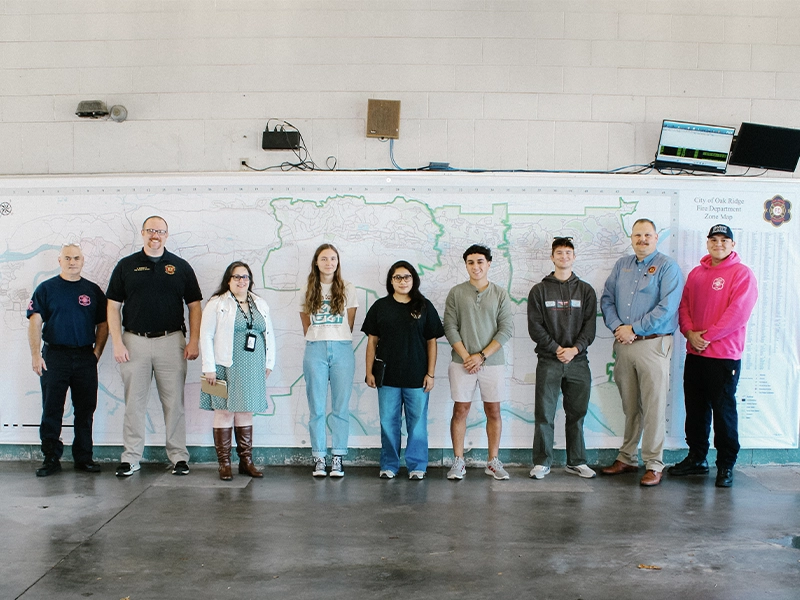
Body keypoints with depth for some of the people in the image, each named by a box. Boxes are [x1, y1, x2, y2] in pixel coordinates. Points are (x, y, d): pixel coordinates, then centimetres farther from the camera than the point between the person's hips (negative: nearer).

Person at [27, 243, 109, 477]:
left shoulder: (93, 290, 11)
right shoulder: (46, 289, 5)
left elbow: (103, 324, 12)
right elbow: (35, 323, -1)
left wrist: (97, 352, 1)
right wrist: (35, 354, -10)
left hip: (85, 357, 2)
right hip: (54, 355, -2)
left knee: (85, 411, 6)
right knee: (51, 411, 1)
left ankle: (84, 457, 14)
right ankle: (51, 458, 9)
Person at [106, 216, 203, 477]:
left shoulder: (180, 267, 7)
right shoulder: (126, 266, 7)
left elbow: (194, 306, 7)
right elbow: (113, 307, 6)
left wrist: (194, 341, -2)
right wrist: (117, 343, -3)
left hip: (171, 341, 0)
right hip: (134, 341, 1)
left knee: (174, 402, 3)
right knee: (134, 402, 5)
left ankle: (179, 456, 12)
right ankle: (130, 458, 14)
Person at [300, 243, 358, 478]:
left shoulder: (347, 289, 6)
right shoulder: (307, 291, 8)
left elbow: (349, 324, 10)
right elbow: (306, 325, 14)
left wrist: (338, 341, 11)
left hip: (342, 350, 0)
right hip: (315, 351, 1)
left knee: (341, 407, 0)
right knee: (317, 408, 2)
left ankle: (338, 458, 6)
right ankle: (319, 458, 8)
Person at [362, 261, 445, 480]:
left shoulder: (424, 306, 4)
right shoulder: (380, 306, 7)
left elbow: (432, 342, 4)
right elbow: (372, 341, 8)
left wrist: (430, 373, -1)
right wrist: (369, 371, 2)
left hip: (417, 377, -1)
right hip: (388, 376, 1)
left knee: (417, 423, 3)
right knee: (388, 423, 6)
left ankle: (417, 466, 14)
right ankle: (388, 466, 17)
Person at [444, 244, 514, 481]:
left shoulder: (500, 294, 4)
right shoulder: (456, 293, 4)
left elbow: (506, 329, -2)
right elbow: (450, 327, 0)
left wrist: (482, 355, -10)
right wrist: (466, 356, -10)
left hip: (493, 363, 1)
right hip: (462, 362, 0)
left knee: (493, 411, 5)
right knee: (460, 410, 2)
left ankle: (493, 462, 15)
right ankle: (458, 462, 10)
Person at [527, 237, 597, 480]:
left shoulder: (586, 290, 10)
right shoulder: (539, 290, 5)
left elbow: (590, 326, 2)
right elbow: (535, 327, -2)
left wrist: (575, 349, -12)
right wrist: (556, 349, -11)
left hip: (578, 361, 2)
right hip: (548, 361, -1)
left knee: (576, 414, 7)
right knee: (544, 415, 0)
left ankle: (577, 461, 18)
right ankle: (542, 462, 9)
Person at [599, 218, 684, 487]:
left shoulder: (667, 267, -3)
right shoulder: (622, 265, 15)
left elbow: (666, 308, -13)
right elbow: (607, 299, 10)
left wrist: (633, 329, -12)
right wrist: (617, 327, -6)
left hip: (653, 344, -5)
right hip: (623, 344, 5)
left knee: (653, 407, -2)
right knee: (629, 406, 13)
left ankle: (654, 465, 5)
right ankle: (626, 459, 22)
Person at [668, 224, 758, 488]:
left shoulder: (742, 274, -5)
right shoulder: (696, 274, 13)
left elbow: (738, 312, -14)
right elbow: (684, 306, 10)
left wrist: (707, 336, -16)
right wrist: (690, 332, -8)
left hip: (724, 356, -6)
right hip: (695, 354, 6)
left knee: (724, 410, 0)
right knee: (695, 408, 12)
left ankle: (726, 465, 11)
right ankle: (696, 458, 25)